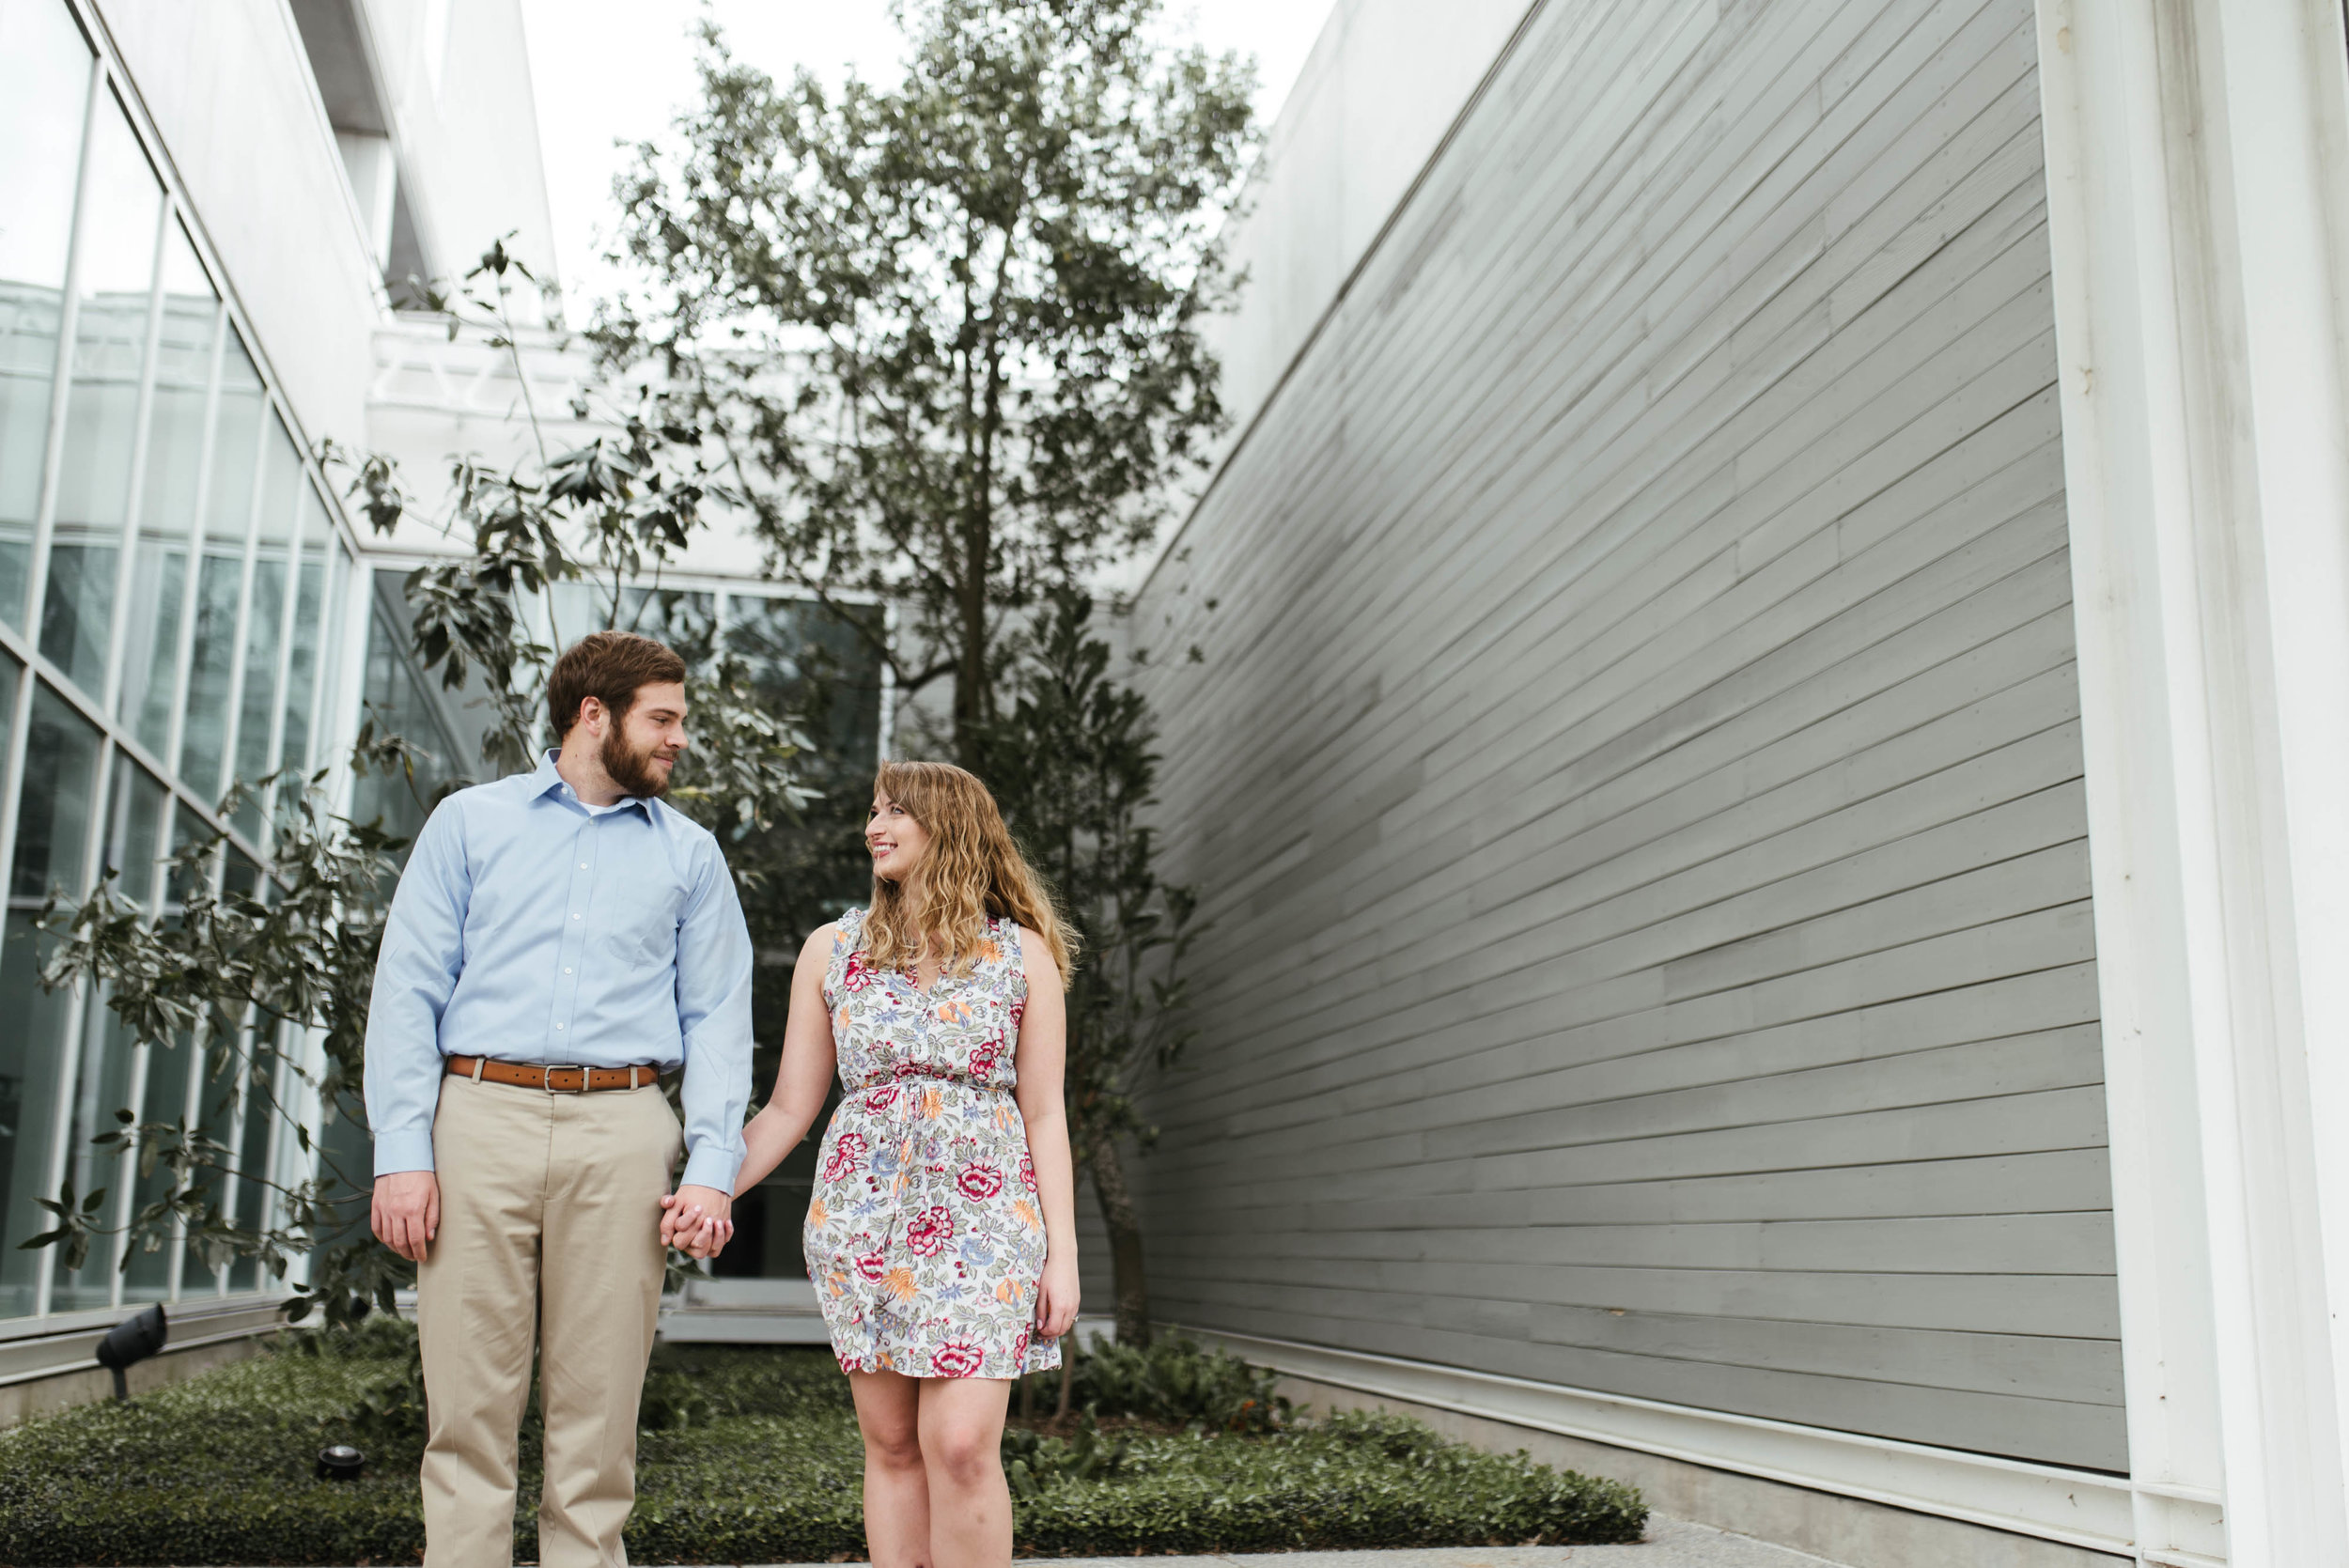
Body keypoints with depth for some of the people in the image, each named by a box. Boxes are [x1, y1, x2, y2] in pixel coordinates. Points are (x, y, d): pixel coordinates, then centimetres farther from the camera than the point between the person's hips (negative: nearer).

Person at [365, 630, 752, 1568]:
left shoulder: (690, 855, 16)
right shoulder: (471, 822, 12)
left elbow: (718, 1020, 9)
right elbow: (407, 992, 5)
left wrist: (712, 1169, -4)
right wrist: (401, 1151, -6)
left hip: (622, 1136, 1)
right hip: (482, 1114, -1)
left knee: (598, 1411, 3)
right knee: (468, 1406, -1)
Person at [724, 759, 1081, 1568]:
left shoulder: (1022, 954, 5)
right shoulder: (832, 949, 9)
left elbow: (1044, 1115, 3)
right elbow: (789, 1109, 9)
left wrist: (1063, 1252, -2)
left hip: (982, 1213, -2)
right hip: (862, 1211, 2)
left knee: (961, 1444, -11)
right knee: (892, 1444, 5)